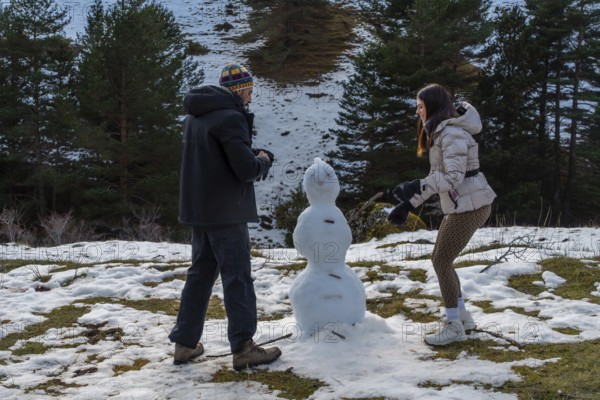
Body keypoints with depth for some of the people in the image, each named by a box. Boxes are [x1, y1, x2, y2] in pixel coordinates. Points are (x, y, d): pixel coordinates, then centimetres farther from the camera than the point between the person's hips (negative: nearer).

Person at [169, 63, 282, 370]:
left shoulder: (195, 116, 13)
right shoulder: (230, 118, -16)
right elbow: (247, 169, -19)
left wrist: (250, 155, 11)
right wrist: (263, 160, 2)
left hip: (198, 209, 9)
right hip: (226, 212, -8)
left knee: (200, 273, 15)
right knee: (237, 276, -2)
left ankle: (185, 343, 19)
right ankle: (243, 348, 1)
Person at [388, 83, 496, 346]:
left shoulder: (452, 133, -18)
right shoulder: (439, 132, 14)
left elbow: (453, 177, -27)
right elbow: (438, 177, 17)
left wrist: (415, 187, -34)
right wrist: (409, 204, 13)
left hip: (470, 206, -10)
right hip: (460, 206, 10)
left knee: (441, 262, -4)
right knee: (440, 260, 14)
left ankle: (454, 326, 7)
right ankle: (462, 318, 25)